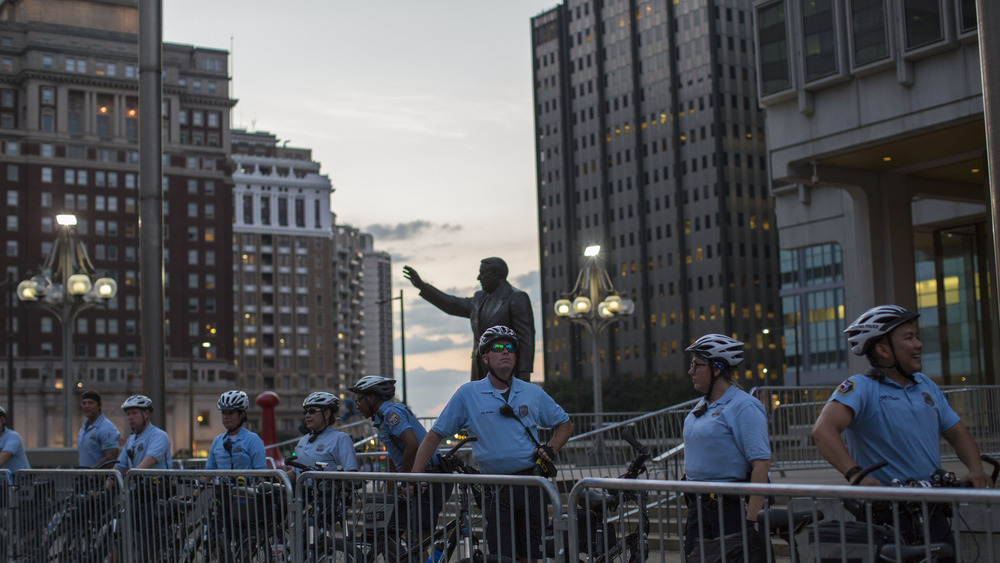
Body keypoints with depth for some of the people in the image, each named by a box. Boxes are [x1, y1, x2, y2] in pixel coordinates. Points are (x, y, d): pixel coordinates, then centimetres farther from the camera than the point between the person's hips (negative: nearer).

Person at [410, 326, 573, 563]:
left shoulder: (533, 393, 8)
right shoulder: (468, 394, 1)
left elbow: (565, 424, 20)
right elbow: (434, 435, 3)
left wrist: (550, 449, 1)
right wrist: (415, 478, -6)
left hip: (531, 484, 2)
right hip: (496, 490, -2)